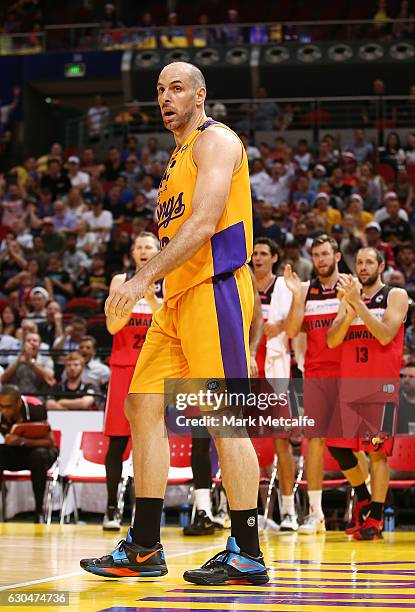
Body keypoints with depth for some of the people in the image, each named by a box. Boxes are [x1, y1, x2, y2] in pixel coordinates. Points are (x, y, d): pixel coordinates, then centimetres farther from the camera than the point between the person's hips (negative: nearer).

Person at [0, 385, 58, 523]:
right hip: (14, 453, 3)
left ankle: (39, 510, -25)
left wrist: (22, 441, -40)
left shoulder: (35, 408, -26)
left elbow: (49, 442, -25)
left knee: (39, 455, -37)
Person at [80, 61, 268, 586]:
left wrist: (143, 279, -24)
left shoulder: (216, 140, -6)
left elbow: (204, 223, -19)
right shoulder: (178, 157, 23)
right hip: (178, 297, 10)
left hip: (215, 288, -10)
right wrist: (142, 289, 14)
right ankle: (143, 549, 9)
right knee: (143, 407, 5)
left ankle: (247, 556, -7)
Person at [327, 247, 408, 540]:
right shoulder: (349, 299, 15)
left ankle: (376, 518, -3)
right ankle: (364, 498, 23)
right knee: (337, 445, 3)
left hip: (381, 383, -5)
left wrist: (358, 303, -18)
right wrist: (351, 309, -11)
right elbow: (332, 340, 4)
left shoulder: (396, 295, 0)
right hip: (349, 383, 5)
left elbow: (386, 335, -15)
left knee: (377, 450, -8)